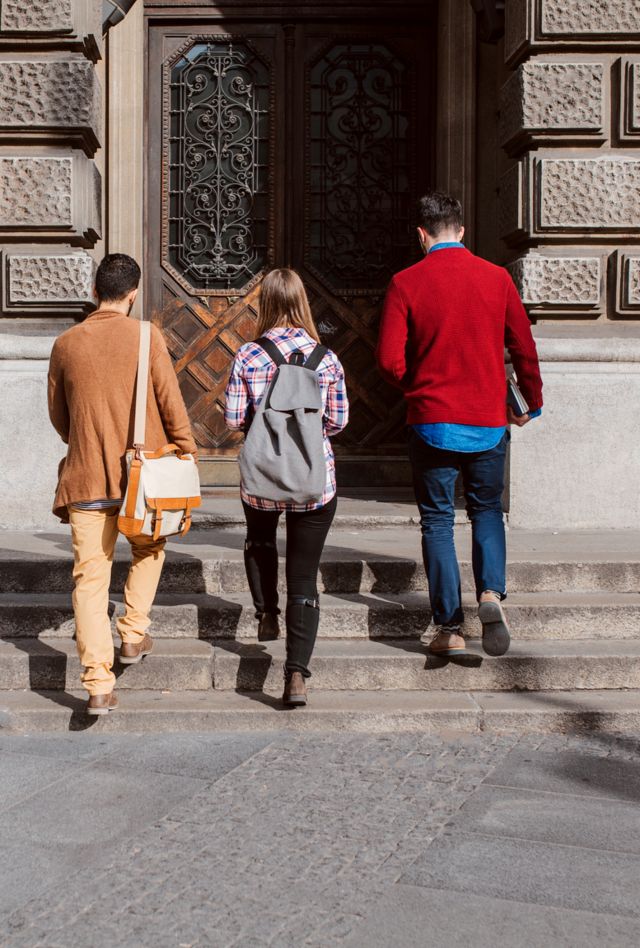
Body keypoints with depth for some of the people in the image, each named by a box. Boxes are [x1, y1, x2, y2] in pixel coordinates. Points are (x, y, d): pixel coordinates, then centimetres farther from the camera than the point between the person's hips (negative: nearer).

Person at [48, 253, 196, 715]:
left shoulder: (66, 344, 2)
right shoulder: (146, 336, -7)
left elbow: (58, 416, 12)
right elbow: (172, 405, -6)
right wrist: (186, 456, 7)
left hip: (86, 478, 1)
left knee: (91, 577, 3)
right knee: (148, 549, 27)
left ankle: (99, 685, -1)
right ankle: (134, 635, 24)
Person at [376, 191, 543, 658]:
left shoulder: (406, 283, -6)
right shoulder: (497, 278, 0)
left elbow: (390, 360, -10)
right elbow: (524, 348, 4)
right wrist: (532, 403, 19)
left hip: (431, 422, -2)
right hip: (489, 422, 2)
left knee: (438, 520, 8)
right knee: (487, 510, 18)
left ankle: (449, 628, 8)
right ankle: (492, 591, -6)